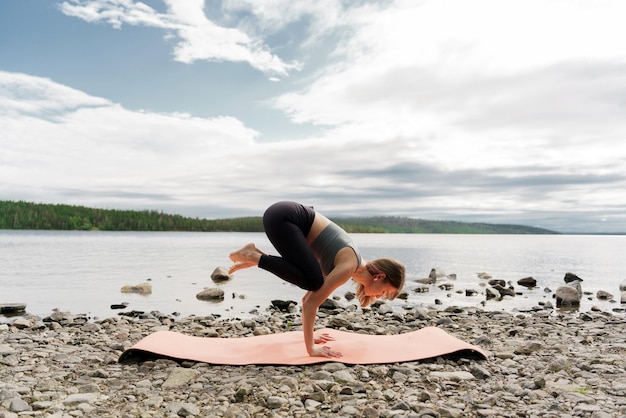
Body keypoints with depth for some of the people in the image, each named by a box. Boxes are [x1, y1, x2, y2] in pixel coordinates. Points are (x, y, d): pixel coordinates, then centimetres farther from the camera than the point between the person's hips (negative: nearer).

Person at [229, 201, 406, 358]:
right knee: (312, 281, -15)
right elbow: (311, 302, -18)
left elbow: (310, 296, 19)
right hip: (282, 217, -9)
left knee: (312, 282, 12)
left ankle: (255, 257, 11)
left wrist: (309, 337, 21)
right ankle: (253, 256, -7)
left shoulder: (347, 262, 13)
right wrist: (311, 348, -15)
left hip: (287, 217, 9)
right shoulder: (349, 266, -14)